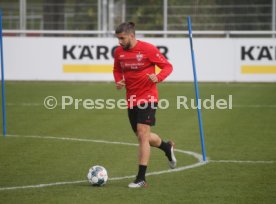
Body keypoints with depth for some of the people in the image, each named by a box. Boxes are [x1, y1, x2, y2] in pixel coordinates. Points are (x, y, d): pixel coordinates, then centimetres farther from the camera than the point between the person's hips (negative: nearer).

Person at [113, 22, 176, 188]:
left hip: (148, 98, -6)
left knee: (142, 135, -14)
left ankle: (141, 179, -10)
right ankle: (167, 147, 48)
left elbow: (167, 66, -9)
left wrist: (158, 77, -28)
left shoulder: (148, 49, -14)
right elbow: (117, 69, 20)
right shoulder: (119, 52, 2)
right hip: (131, 99, 7)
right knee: (143, 136, 16)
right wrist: (118, 81, -1)